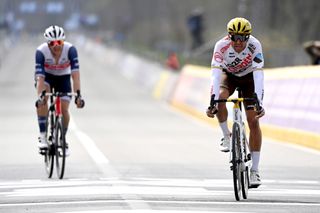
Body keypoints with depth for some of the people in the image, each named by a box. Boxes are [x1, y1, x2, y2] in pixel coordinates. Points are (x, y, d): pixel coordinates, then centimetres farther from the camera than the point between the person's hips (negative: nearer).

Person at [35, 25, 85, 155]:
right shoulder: (41, 51, -32)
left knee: (64, 109, -11)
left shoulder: (70, 50, -31)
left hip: (63, 77, 1)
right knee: (42, 101, -30)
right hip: (46, 76, -1)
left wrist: (78, 94, -47)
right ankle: (43, 136, -22)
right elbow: (40, 77, -37)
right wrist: (40, 96, -50)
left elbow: (75, 74, -36)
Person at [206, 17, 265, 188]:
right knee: (220, 98, -33)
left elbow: (258, 75, -40)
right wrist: (213, 102, -51)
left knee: (254, 121, -9)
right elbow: (216, 74, -40)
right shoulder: (222, 46, -32)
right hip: (228, 75, 0)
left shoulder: (255, 46, -33)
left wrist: (259, 103, -50)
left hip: (249, 76, 0)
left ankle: (255, 170, -4)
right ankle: (226, 136, -7)